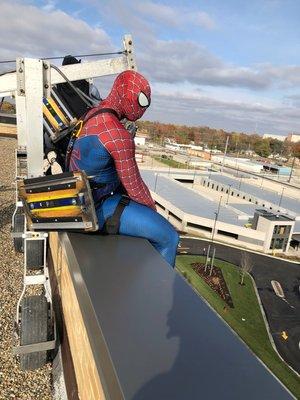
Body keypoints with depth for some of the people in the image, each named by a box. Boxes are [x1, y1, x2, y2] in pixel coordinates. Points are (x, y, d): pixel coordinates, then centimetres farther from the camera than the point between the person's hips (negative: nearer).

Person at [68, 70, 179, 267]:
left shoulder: (94, 114, 6)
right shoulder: (119, 135, -26)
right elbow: (134, 186, -18)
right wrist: (153, 209, 2)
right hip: (101, 207, -10)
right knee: (169, 238, -11)